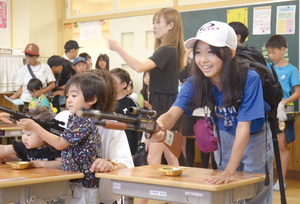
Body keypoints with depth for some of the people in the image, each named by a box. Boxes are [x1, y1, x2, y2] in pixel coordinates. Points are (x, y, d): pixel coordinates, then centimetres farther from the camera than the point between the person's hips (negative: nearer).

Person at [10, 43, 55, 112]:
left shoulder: (45, 67, 3)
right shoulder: (23, 69, 9)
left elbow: (52, 84, 5)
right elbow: (22, 87, 13)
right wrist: (15, 95, -6)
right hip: (25, 102, 2)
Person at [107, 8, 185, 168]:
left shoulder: (166, 50, -17)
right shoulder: (172, 50, 13)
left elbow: (139, 67, -30)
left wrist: (118, 49, -28)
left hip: (164, 105, -10)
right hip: (168, 104, 10)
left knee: (153, 157, -10)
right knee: (170, 156, 15)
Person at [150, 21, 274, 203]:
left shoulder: (249, 79, -34)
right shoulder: (195, 84, -22)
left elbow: (243, 127, -37)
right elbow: (173, 112, -36)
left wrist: (230, 171, -43)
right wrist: (159, 126, -60)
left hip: (254, 138, -3)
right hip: (225, 137, 3)